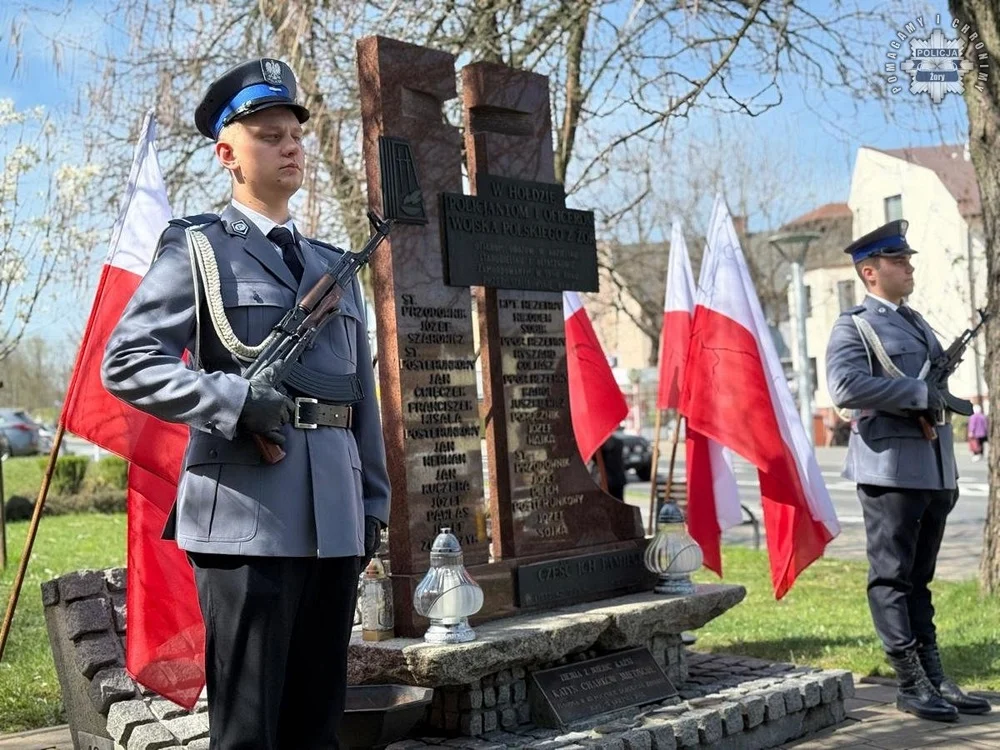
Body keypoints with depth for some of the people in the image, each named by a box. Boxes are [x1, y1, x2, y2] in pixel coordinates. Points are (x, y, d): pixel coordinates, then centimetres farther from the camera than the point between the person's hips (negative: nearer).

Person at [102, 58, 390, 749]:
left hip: (335, 520, 5)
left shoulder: (336, 266, 20)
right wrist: (234, 399, -16)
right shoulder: (197, 247, 4)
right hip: (247, 516, -5)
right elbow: (125, 362, -6)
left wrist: (374, 503, 15)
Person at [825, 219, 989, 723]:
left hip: (934, 469, 8)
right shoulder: (854, 327, -5)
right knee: (892, 578, -1)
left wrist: (950, 475, 17)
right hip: (889, 469, -8)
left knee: (919, 578, 13)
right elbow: (845, 387, -23)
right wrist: (920, 393, -18)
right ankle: (912, 685, 3)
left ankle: (935, 679, 17)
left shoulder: (918, 323, 20)